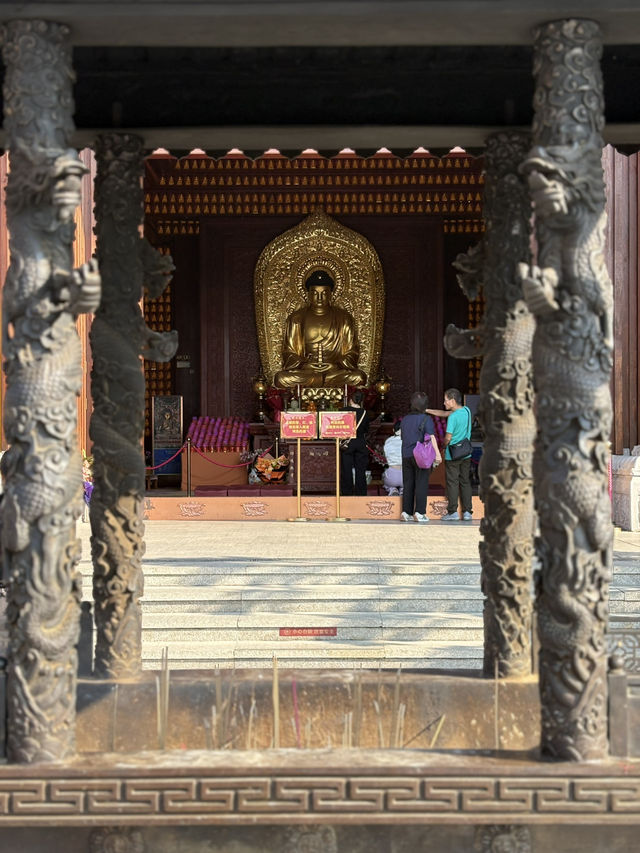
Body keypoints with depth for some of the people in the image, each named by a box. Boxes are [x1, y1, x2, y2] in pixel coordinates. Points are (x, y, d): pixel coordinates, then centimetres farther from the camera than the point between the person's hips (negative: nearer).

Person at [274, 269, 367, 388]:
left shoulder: (344, 318, 10)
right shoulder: (296, 319, 11)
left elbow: (351, 352, 10)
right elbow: (289, 352, 9)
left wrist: (339, 365, -10)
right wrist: (301, 364, -11)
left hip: (335, 368, 0)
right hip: (305, 369, 0)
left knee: (359, 377, -31)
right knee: (281, 378, -31)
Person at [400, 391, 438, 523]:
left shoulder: (405, 419, 9)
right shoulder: (426, 419, -8)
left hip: (406, 456, 5)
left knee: (408, 484, 9)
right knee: (421, 484, -1)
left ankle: (406, 512, 9)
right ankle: (419, 512, -5)